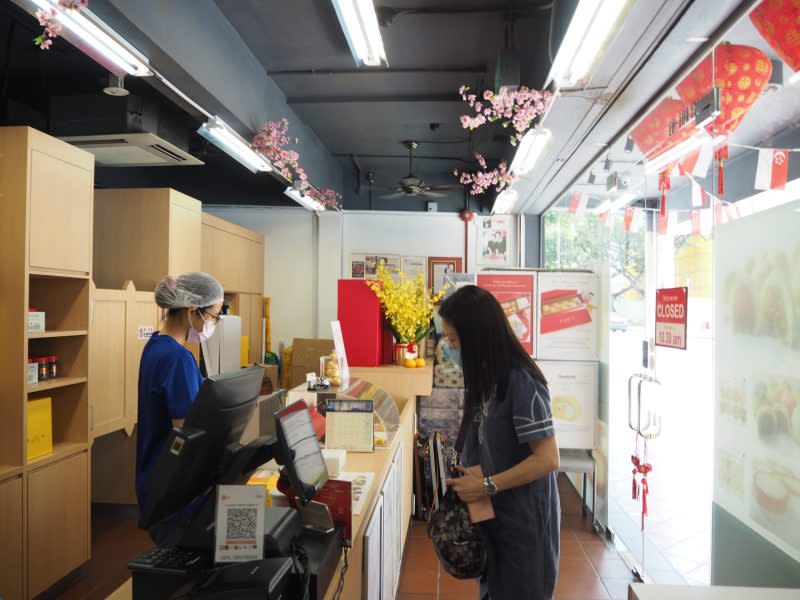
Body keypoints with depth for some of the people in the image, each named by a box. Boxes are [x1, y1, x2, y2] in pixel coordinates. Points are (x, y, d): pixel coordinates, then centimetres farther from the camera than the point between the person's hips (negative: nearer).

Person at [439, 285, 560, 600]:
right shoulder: (487, 376, 3)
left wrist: (486, 486, -20)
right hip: (490, 512, 8)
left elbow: (548, 459, -23)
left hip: (523, 518, -8)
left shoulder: (521, 382, -23)